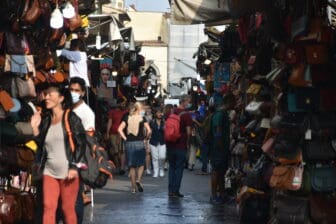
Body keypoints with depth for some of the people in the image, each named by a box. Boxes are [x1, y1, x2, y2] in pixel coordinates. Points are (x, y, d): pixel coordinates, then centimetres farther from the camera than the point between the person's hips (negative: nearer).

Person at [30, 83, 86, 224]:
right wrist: (35, 128, 2)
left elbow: (81, 144, -6)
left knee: (68, 209, 0)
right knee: (48, 207, -2)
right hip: (49, 171, 5)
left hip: (67, 171, -5)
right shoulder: (46, 119, 12)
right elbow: (42, 146, 13)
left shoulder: (71, 118, -3)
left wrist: (74, 167, -13)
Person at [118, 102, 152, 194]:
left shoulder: (127, 118, 4)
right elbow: (149, 131, -11)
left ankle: (133, 187, 11)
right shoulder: (142, 118, -2)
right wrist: (146, 138, 4)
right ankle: (138, 180, -9)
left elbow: (120, 129, -5)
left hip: (129, 144, 2)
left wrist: (125, 138, 2)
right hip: (139, 143, -2)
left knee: (132, 166, 9)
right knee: (141, 164, 13)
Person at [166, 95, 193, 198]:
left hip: (170, 144, 5)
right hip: (181, 146, -5)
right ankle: (175, 190, 2)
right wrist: (187, 143, 2)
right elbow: (188, 131, -13)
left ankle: (170, 190, 12)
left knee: (171, 166, 14)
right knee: (179, 168, 3)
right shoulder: (186, 115, -10)